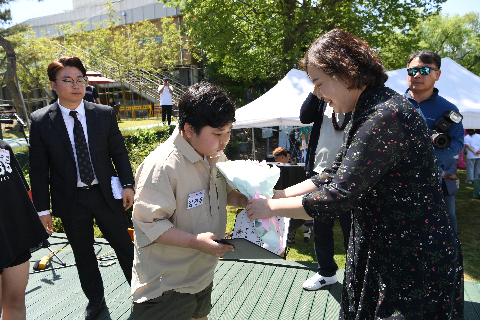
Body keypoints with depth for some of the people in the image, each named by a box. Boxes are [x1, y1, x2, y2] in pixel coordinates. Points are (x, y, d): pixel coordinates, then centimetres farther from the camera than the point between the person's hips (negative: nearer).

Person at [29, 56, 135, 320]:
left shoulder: (105, 114, -5)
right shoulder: (41, 121, -6)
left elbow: (119, 153, 1)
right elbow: (39, 168, -3)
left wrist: (127, 185, -6)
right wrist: (42, 208, -2)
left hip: (106, 194, 0)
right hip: (70, 200, 1)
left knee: (123, 244, 14)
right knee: (83, 254, 18)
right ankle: (95, 299, 41)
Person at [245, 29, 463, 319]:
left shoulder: (385, 117, -25)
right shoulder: (369, 112, 8)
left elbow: (336, 198, -26)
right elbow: (334, 176, 9)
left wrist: (272, 208, -14)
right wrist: (280, 194, 3)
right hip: (382, 250, 9)